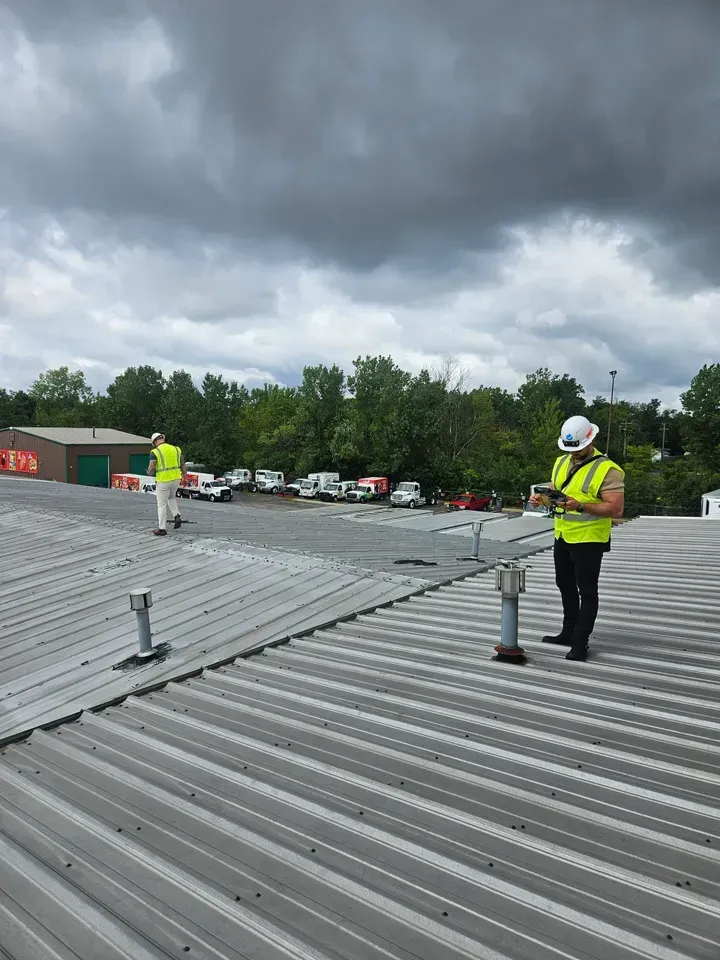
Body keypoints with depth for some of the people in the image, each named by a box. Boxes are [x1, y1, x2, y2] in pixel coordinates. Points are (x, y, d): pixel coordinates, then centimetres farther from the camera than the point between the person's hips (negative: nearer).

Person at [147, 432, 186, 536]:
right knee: (171, 497, 30)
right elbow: (183, 465, 11)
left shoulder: (155, 452, -10)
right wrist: (185, 478, 23)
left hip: (163, 481, -5)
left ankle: (162, 529, 14)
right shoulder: (176, 449, 5)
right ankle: (177, 517, 11)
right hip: (176, 479, 5)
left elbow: (151, 470, -13)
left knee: (162, 505, 8)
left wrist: (149, 473, 12)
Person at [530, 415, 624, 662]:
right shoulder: (562, 462, 7)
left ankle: (580, 643, 10)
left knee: (586, 592, 1)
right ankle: (568, 633, 34)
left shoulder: (606, 469, -17)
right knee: (565, 586, 19)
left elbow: (616, 509, -22)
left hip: (588, 540, -8)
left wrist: (581, 506, -33)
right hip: (562, 537, 8)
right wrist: (541, 498, -6)